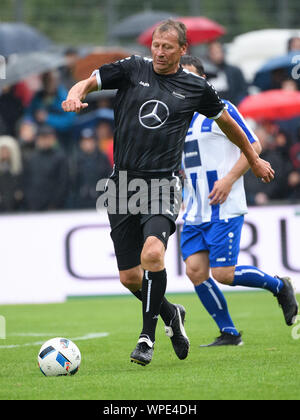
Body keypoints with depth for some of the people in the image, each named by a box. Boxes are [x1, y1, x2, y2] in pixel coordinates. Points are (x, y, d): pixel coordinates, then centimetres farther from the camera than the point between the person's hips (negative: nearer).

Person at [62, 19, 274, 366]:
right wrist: (75, 96, -21)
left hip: (162, 183, -2)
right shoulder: (132, 70, 6)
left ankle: (147, 337, -18)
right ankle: (170, 315, 34)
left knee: (152, 253, -29)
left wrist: (254, 160, 32)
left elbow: (227, 122, 22)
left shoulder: (196, 88, 6)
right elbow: (88, 82, 4)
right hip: (124, 182, 3)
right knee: (129, 277, 4)